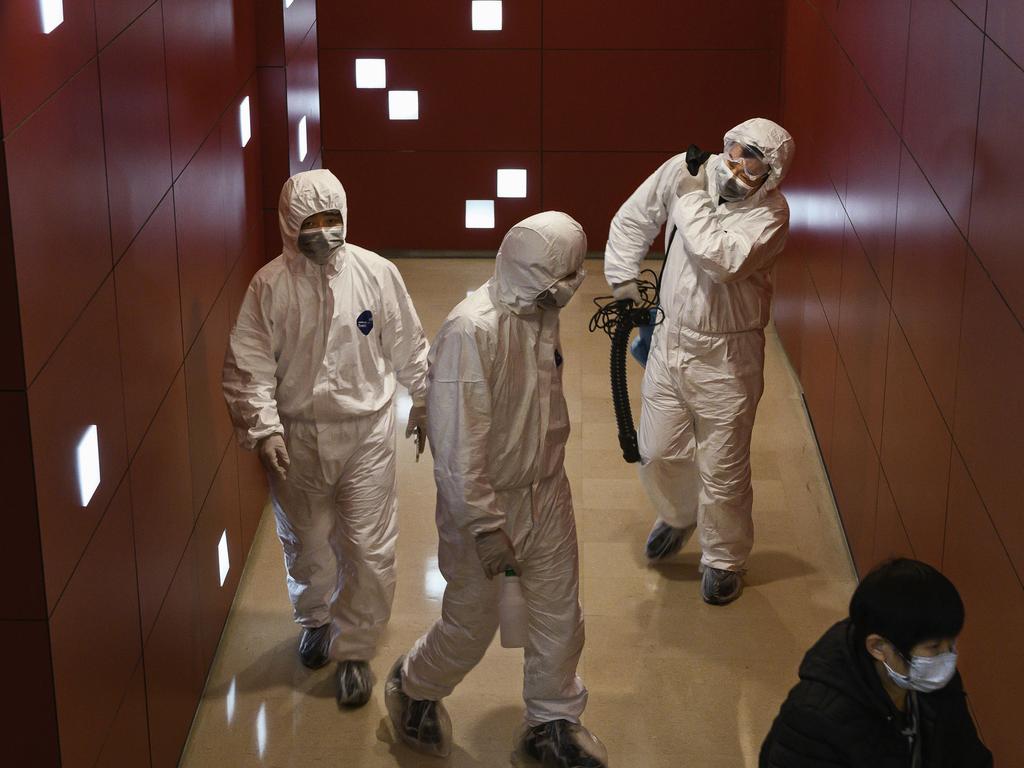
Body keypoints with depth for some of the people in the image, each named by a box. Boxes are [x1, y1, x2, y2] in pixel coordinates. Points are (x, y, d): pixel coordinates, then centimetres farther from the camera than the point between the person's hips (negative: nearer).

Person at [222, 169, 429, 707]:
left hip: (366, 434, 0)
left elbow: (408, 347, 4)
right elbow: (248, 366, -10)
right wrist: (263, 429, -20)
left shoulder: (376, 273, -9)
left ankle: (354, 651, 20)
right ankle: (315, 620, 47)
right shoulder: (270, 286, -11)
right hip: (297, 437, 0)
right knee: (306, 546, 18)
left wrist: (424, 402, 12)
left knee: (370, 551, 1)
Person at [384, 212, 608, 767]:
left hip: (547, 494, 7)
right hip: (487, 503, -7)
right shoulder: (472, 331, -29)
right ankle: (413, 688, 40)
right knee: (472, 624, 10)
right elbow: (458, 443, -27)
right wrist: (486, 527, -24)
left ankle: (553, 722, 34)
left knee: (560, 616, 14)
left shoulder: (542, 314, -2)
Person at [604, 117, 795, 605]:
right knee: (657, 453, 18)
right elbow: (632, 220, 8)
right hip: (670, 340, 5)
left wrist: (693, 199, -25)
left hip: (725, 356, -4)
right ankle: (678, 515, 50)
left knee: (723, 469, 7)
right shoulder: (685, 170, -7)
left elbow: (722, 259, -36)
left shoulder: (770, 213, -20)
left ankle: (724, 559, 30)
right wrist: (623, 282, 8)